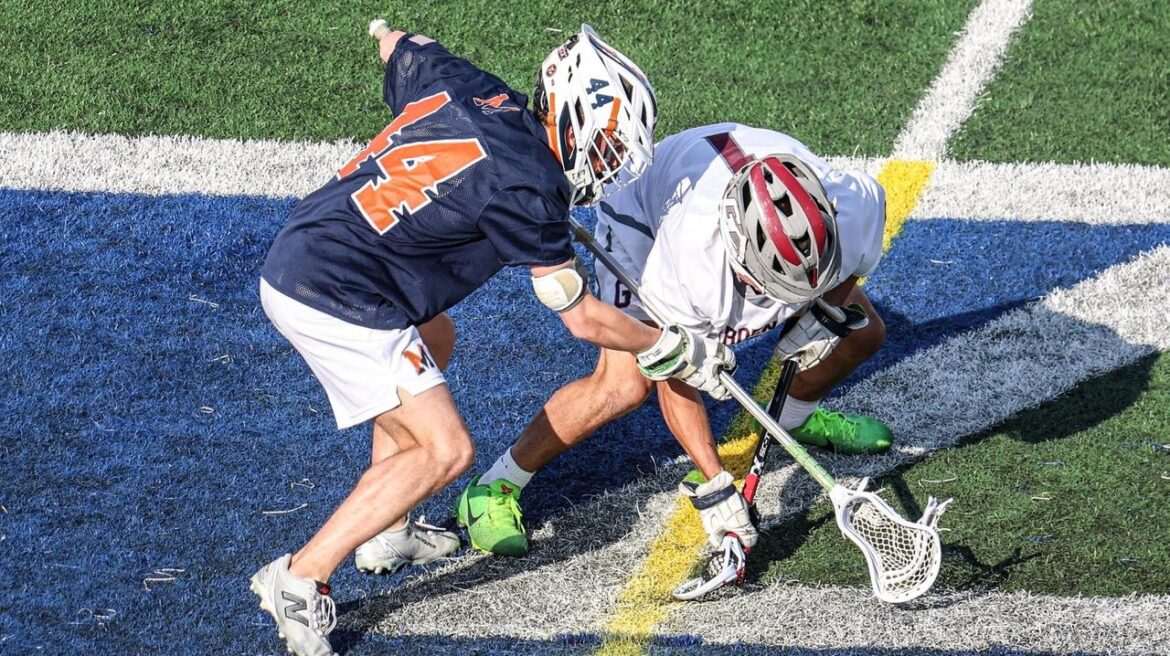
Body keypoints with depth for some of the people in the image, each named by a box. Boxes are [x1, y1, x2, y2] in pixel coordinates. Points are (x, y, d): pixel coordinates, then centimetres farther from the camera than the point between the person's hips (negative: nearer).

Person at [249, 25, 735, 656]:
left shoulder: (461, 83, 6)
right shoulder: (527, 182, -14)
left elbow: (395, 45, 30)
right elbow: (582, 319, -5)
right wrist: (677, 350, 8)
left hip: (294, 259, 10)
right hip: (339, 299, -9)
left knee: (434, 340, 31)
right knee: (446, 450, -7)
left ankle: (387, 532, 35)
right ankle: (299, 579, -6)